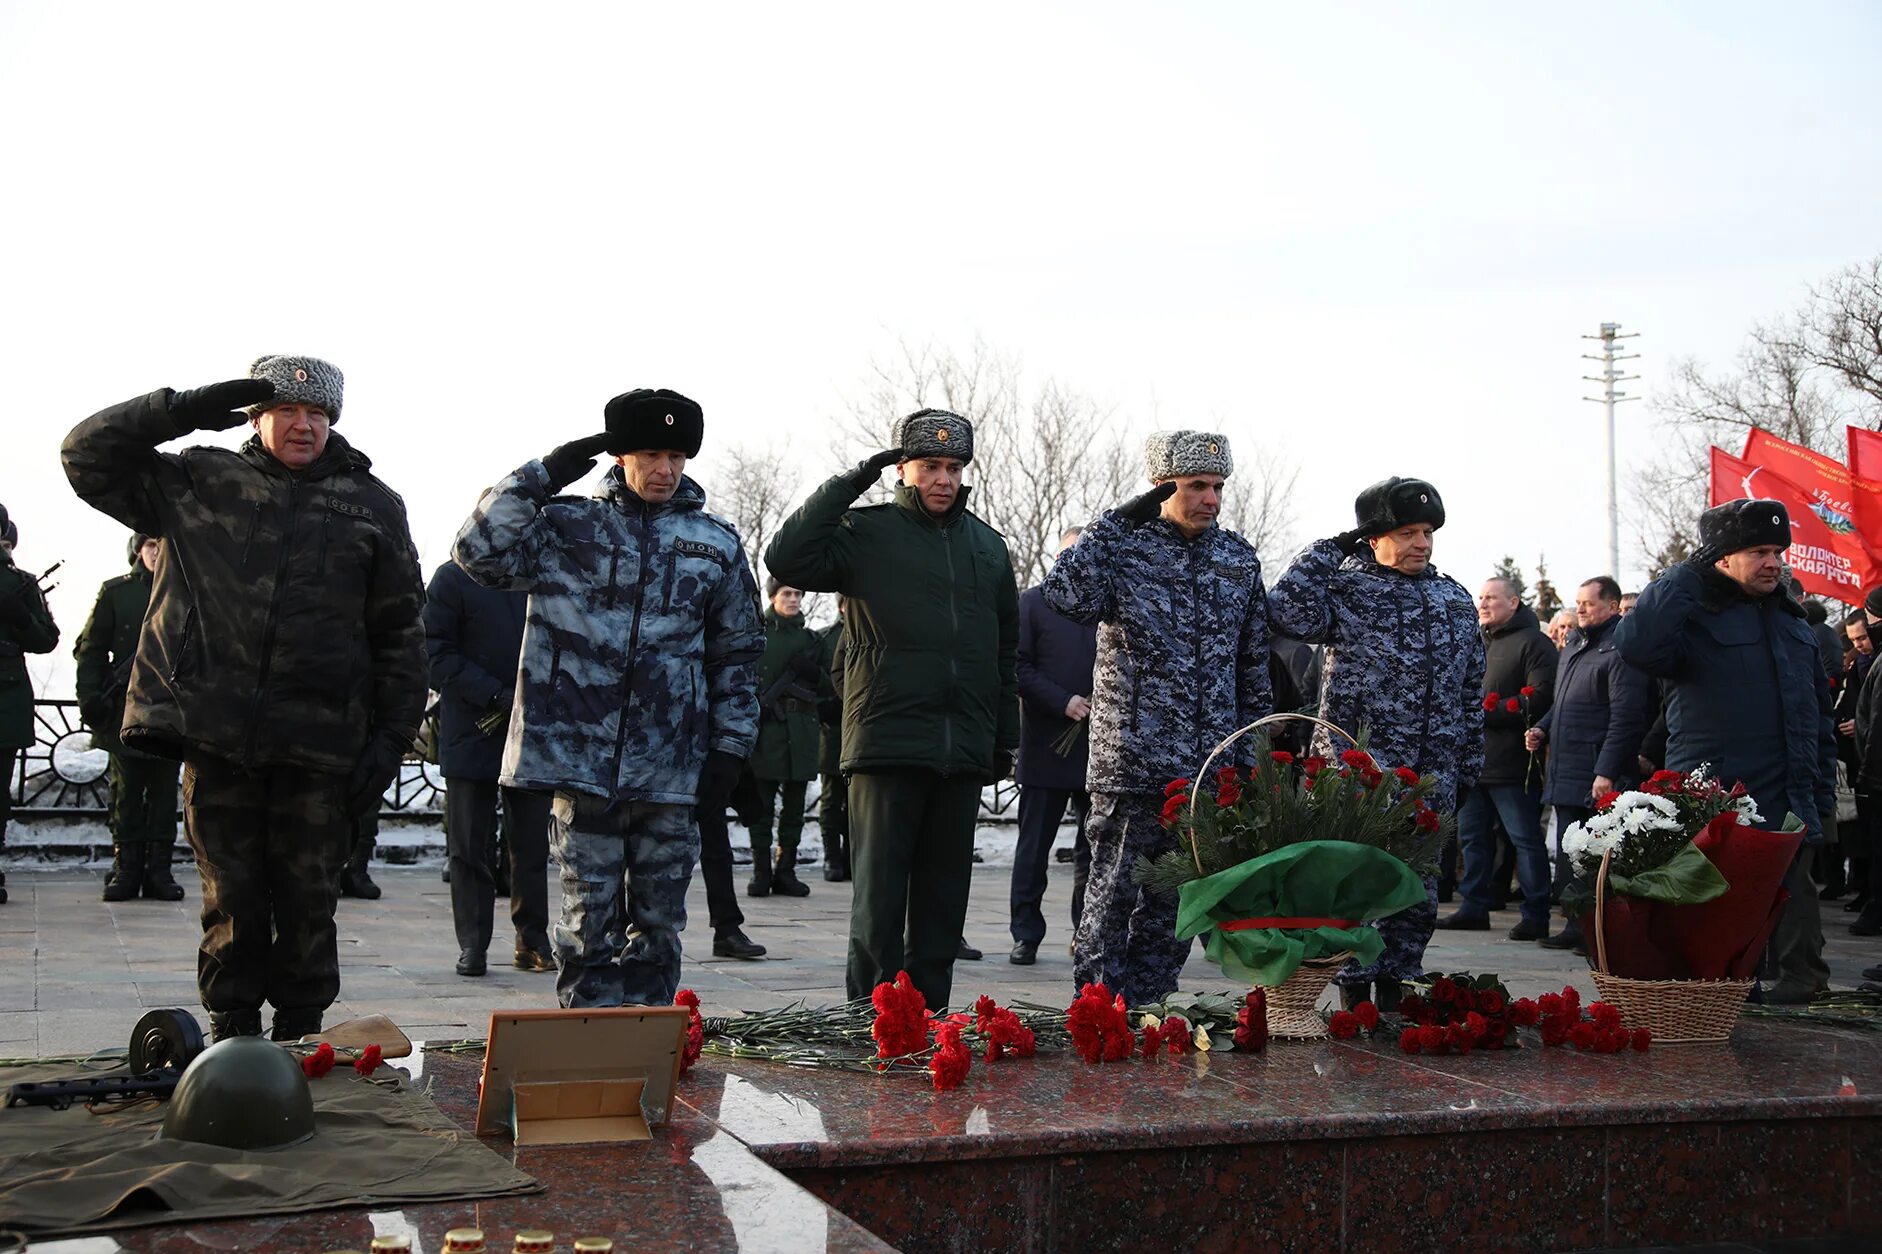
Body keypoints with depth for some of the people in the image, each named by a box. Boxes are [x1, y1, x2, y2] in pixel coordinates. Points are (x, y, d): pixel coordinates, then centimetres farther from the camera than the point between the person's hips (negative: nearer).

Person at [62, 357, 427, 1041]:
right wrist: (182, 409, -1)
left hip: (319, 745, 0)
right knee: (232, 902, 6)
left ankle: (298, 1042, 18)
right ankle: (231, 1042, 18)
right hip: (216, 735, 0)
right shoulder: (200, 484, 11)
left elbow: (401, 633, 9)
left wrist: (391, 739, 2)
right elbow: (88, 456, 11)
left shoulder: (371, 505, 10)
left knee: (308, 902, 5)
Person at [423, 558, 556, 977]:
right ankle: (472, 945, 10)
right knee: (469, 845, 2)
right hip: (472, 734, -3)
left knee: (533, 844, 6)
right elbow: (435, 652, -7)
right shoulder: (454, 577, -1)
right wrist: (495, 695, -15)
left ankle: (532, 941, 16)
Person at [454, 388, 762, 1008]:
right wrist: (543, 475, -8)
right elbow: (479, 552, -7)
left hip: (671, 770, 2)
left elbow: (738, 653, 13)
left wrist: (729, 748, 7)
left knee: (658, 924, 9)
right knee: (590, 921, 1)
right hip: (581, 760, -2)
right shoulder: (567, 526, 6)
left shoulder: (717, 543, 10)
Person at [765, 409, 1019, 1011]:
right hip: (887, 741, -5)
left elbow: (1006, 652, 22)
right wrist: (848, 484, -11)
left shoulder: (988, 546, 17)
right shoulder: (867, 532, 2)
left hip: (964, 751, 5)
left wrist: (1005, 739, 18)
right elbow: (787, 559, -15)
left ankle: (929, 1012, 18)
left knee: (944, 896, 9)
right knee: (879, 892, -2)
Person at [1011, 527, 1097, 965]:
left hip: (1099, 745, 3)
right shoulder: (1032, 603, 5)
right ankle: (1026, 936, 9)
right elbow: (1019, 666, -4)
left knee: (1094, 848, 6)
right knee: (1034, 847, 2)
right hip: (1046, 745, -3)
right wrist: (1063, 702, -13)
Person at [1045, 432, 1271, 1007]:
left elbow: (1254, 665, 17)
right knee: (1114, 892, -2)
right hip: (1132, 760, -5)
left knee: (1177, 900, 10)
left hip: (1210, 767, 5)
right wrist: (1117, 521, -19)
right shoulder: (1122, 545, -2)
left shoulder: (1240, 559, 12)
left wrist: (1249, 753, 13)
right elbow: (1065, 595, -23)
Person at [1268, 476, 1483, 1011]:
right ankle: (1354, 992, 6)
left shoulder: (1456, 600, 15)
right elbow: (1288, 612, -20)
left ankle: (1394, 990, 19)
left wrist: (1470, 762, 14)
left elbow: (1472, 689, 18)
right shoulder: (1345, 587, 0)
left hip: (1432, 775, 5)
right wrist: (1327, 550, -10)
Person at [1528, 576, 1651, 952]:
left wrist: (1607, 772, -23)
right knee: (1569, 854, 13)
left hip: (1598, 777, -10)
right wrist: (1542, 728, 10)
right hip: (1565, 775, 10)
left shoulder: (1620, 650, -13)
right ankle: (1577, 925, 20)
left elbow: (1625, 718, -19)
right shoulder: (1574, 647, 18)